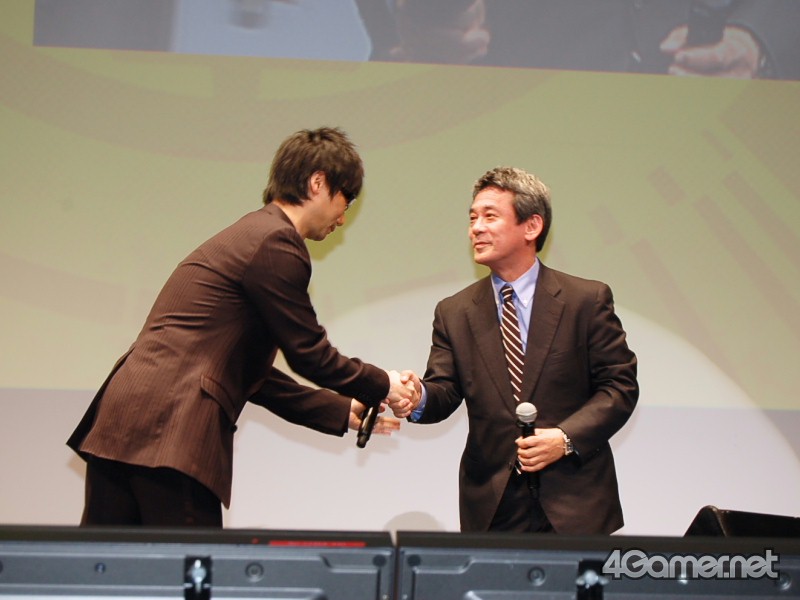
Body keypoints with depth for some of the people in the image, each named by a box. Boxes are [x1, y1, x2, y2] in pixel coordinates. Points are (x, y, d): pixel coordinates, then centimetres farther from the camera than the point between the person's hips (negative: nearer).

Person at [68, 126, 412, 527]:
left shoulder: (250, 235, 24)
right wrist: (381, 387, 12)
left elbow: (252, 375, 28)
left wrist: (342, 411, 30)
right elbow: (309, 354, -4)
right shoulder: (275, 242, -7)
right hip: (170, 432, -10)